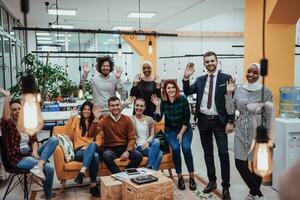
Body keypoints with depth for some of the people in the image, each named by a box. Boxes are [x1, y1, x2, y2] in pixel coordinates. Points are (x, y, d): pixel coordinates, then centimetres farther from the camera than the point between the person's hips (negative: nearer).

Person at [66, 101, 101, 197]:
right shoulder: (76, 119, 12)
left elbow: (98, 140, 7)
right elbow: (71, 135, 14)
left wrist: (89, 146, -10)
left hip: (93, 149, 2)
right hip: (79, 151, -1)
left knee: (93, 145, -40)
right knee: (95, 156, -38)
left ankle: (82, 172, -47)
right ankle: (93, 185, -37)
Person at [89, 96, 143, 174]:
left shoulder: (127, 119, 4)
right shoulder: (104, 120, 0)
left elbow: (132, 138, 0)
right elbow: (92, 134, -12)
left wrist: (127, 151, -16)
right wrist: (96, 119, -25)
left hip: (125, 147, 2)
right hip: (110, 149, -1)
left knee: (139, 156, -26)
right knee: (106, 156, -36)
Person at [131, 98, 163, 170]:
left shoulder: (149, 119, 16)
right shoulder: (131, 119, 6)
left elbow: (152, 135, 10)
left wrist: (147, 142, -8)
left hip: (148, 144, 4)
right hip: (138, 147, -4)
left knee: (156, 141, -33)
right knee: (160, 152, -29)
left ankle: (149, 167, -33)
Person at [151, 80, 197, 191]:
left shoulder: (183, 100, -14)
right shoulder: (163, 102, -10)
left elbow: (187, 118, -10)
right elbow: (158, 119, -14)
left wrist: (181, 133, -11)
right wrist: (157, 106, -27)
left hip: (185, 129, -1)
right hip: (170, 131, 1)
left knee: (186, 148, -22)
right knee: (175, 149, -21)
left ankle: (191, 177, -8)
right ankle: (180, 177, -6)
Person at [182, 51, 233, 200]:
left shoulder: (226, 78, -3)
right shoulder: (200, 80, 9)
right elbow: (187, 92, 4)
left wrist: (230, 121, -9)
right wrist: (186, 77, -11)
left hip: (219, 121, -4)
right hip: (203, 120, 4)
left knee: (223, 153, -4)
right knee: (208, 153, 13)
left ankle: (225, 187, 8)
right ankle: (212, 181, 27)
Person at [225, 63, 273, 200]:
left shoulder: (265, 92, -7)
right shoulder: (238, 90, 2)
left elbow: (268, 117, -3)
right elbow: (230, 111, 0)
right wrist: (229, 93, -8)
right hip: (241, 131, 3)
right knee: (239, 163, 2)